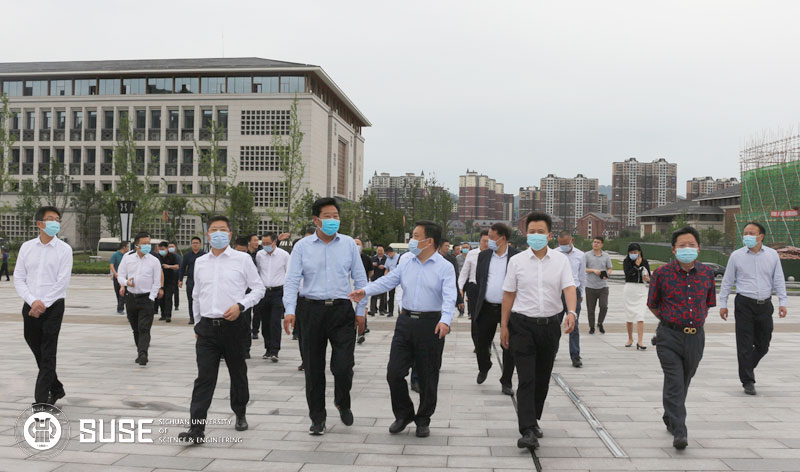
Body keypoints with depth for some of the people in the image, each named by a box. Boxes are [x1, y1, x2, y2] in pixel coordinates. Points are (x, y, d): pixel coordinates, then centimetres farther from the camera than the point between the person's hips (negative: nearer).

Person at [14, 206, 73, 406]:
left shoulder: (64, 249, -2)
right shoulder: (27, 247, 7)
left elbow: (62, 282, -8)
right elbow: (18, 278, 4)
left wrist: (43, 304, -13)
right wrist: (33, 301, -10)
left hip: (53, 307, -4)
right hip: (30, 307, 4)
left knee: (48, 354, -6)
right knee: (38, 352, 12)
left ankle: (41, 400, -4)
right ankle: (56, 389, 30)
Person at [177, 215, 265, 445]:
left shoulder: (242, 259, -1)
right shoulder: (200, 262, 11)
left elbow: (258, 288, 1)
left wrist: (240, 305, -13)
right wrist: (197, 324, 20)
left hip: (233, 325, -2)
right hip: (207, 327, 2)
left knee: (238, 374, 12)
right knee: (204, 378, -4)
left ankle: (240, 415, 33)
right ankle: (196, 428, -6)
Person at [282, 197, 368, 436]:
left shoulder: (349, 244, 6)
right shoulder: (303, 246, 3)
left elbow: (360, 279, 10)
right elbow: (292, 280, 0)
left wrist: (360, 311, 7)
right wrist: (290, 311, -12)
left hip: (342, 310, 0)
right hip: (313, 310, 0)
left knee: (343, 366, -7)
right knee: (314, 369, 7)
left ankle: (342, 403, 25)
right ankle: (318, 417, 23)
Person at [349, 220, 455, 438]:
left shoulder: (445, 267, -6)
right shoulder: (406, 263, 11)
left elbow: (449, 297, -17)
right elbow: (388, 281, 5)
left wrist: (445, 320, -33)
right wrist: (365, 291, -10)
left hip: (430, 324, -4)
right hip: (406, 321, 5)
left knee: (427, 377, 6)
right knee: (394, 372, 4)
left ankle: (423, 420, 24)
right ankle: (403, 414, 25)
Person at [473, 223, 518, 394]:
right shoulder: (483, 255, 6)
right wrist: (480, 299, 12)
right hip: (487, 308, 3)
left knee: (509, 347, 3)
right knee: (481, 343, 11)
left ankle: (506, 383, 17)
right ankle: (484, 368, 41)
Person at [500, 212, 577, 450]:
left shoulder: (561, 260, 2)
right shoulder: (517, 261, 1)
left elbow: (569, 288, -10)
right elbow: (508, 294, 4)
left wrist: (571, 312, -28)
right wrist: (504, 325, 2)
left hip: (550, 324, 2)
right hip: (522, 325, -2)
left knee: (542, 379, 14)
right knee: (526, 380, -9)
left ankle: (534, 420, 32)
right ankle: (528, 431, -11)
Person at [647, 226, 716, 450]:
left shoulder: (707, 273, 3)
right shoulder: (662, 273, -7)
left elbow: (708, 303, 17)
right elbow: (653, 304, 6)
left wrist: (697, 321, 9)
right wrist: (670, 321, 5)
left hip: (696, 337, 4)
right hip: (670, 337, -4)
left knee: (684, 383, 17)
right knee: (674, 383, -10)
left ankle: (670, 419, 38)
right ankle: (679, 432, -9)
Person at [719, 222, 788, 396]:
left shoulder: (772, 255, 6)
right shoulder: (736, 256, 1)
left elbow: (779, 280, 9)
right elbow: (727, 281, 5)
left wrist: (782, 302, 2)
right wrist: (723, 304, 3)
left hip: (765, 305, 2)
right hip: (744, 304, -2)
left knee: (763, 345, 10)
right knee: (745, 345, -2)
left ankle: (748, 367, 36)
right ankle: (748, 381, 8)